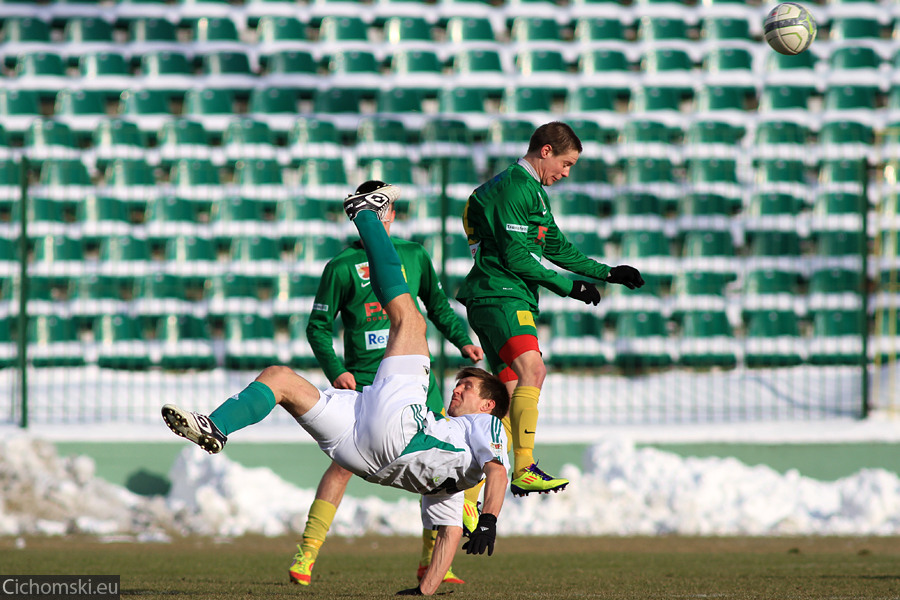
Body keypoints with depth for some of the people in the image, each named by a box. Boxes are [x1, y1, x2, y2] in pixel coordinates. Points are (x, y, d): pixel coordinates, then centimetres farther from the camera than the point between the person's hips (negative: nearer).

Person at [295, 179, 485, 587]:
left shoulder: (414, 256, 10)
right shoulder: (342, 267, -1)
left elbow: (438, 306, 23)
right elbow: (318, 327, 2)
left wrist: (462, 341, 7)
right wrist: (335, 370, -12)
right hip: (363, 379, -4)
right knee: (343, 463, -16)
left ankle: (431, 560, 13)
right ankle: (305, 556, -11)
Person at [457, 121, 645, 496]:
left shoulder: (533, 190, 23)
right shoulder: (514, 188, -11)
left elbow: (557, 247, 30)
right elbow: (517, 256, -18)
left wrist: (607, 273, 23)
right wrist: (569, 286, -13)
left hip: (512, 299, 11)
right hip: (497, 294, -11)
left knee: (513, 390, 9)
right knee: (532, 369, -26)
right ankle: (524, 470, -34)